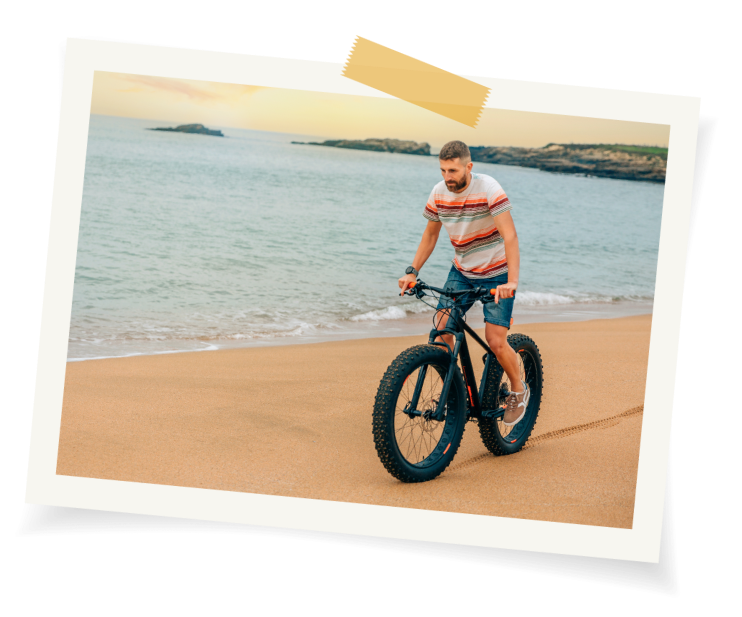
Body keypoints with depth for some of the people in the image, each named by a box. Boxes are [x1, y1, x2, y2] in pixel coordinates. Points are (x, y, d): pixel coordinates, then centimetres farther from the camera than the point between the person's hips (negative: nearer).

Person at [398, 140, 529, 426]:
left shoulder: (488, 189, -24)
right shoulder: (439, 193, -7)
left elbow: (510, 236, -30)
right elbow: (430, 234, 8)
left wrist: (512, 281, -40)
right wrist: (412, 272, 0)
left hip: (496, 273, -5)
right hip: (461, 271, 5)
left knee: (495, 341, -11)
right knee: (441, 331, -10)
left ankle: (518, 391, 15)